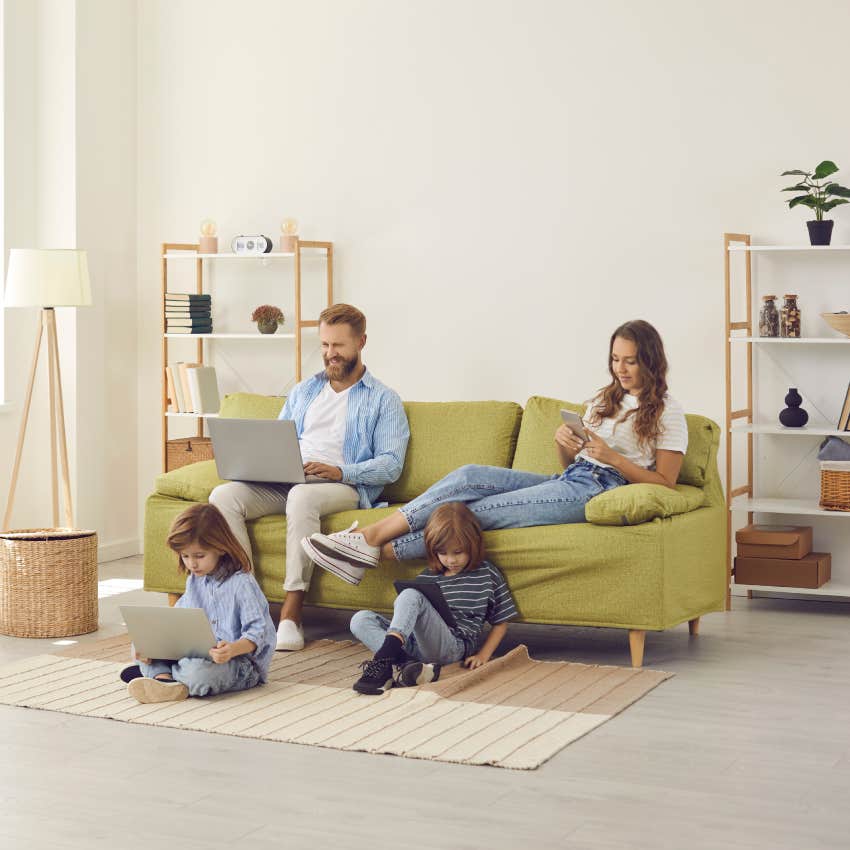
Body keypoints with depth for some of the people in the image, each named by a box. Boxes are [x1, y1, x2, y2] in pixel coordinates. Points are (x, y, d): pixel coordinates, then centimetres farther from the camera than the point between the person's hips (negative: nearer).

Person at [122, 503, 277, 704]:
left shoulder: (242, 584, -16)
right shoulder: (194, 580, 10)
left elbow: (258, 632, -19)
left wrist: (233, 649, -39)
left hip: (241, 661, -8)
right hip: (197, 653, 8)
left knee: (197, 671, -40)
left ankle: (158, 672, -11)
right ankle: (165, 680, -25)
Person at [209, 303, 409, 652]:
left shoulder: (383, 400, 8)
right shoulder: (303, 391, 26)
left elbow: (391, 465, -3)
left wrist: (339, 471, -19)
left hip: (345, 488, -5)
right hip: (284, 483, 5)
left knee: (302, 495, -41)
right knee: (223, 496, -22)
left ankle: (291, 613, -39)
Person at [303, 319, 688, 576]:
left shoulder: (667, 411, 2)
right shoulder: (605, 399, 22)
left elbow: (664, 482, -5)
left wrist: (612, 457, -16)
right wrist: (563, 443, -3)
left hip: (596, 491, -7)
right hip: (566, 481, 7)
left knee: (476, 511, -19)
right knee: (469, 477, -15)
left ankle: (379, 549, -19)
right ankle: (370, 533, -19)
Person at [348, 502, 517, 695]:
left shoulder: (487, 575, 9)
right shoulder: (427, 577, 18)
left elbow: (501, 621, 15)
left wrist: (483, 655, 2)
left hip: (452, 648, -5)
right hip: (416, 644, 5)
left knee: (411, 596, -28)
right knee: (360, 620, -15)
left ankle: (383, 660, -46)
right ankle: (408, 665, -36)